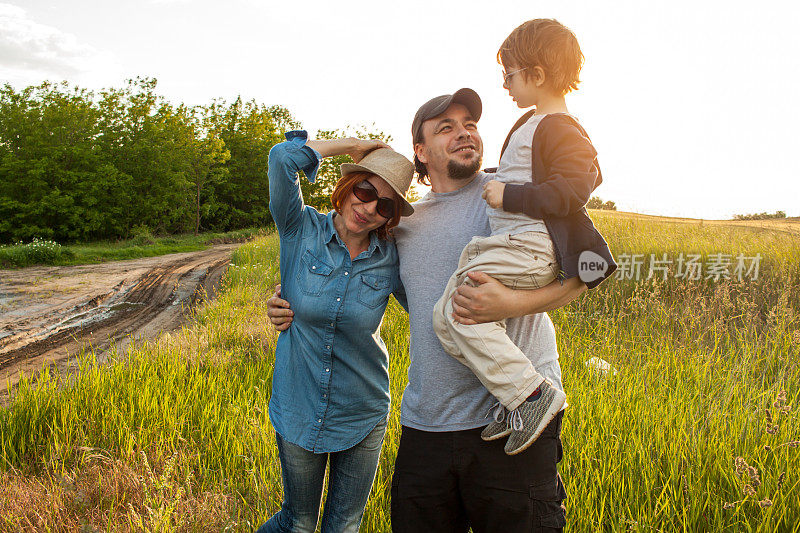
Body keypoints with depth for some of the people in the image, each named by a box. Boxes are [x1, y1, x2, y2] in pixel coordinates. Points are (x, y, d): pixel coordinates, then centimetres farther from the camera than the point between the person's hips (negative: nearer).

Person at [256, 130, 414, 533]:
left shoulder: (390, 258, -8)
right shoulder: (302, 231, -12)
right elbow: (283, 157, -25)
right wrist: (356, 145, -16)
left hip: (362, 417, 2)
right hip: (298, 411, -1)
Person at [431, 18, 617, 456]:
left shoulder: (558, 129, -10)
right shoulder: (537, 124, 22)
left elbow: (573, 189, -23)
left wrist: (510, 196, -19)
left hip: (530, 246, -10)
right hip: (507, 242, 10)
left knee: (461, 309, -19)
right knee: (446, 315, 0)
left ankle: (532, 391, -12)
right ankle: (514, 395, 0)